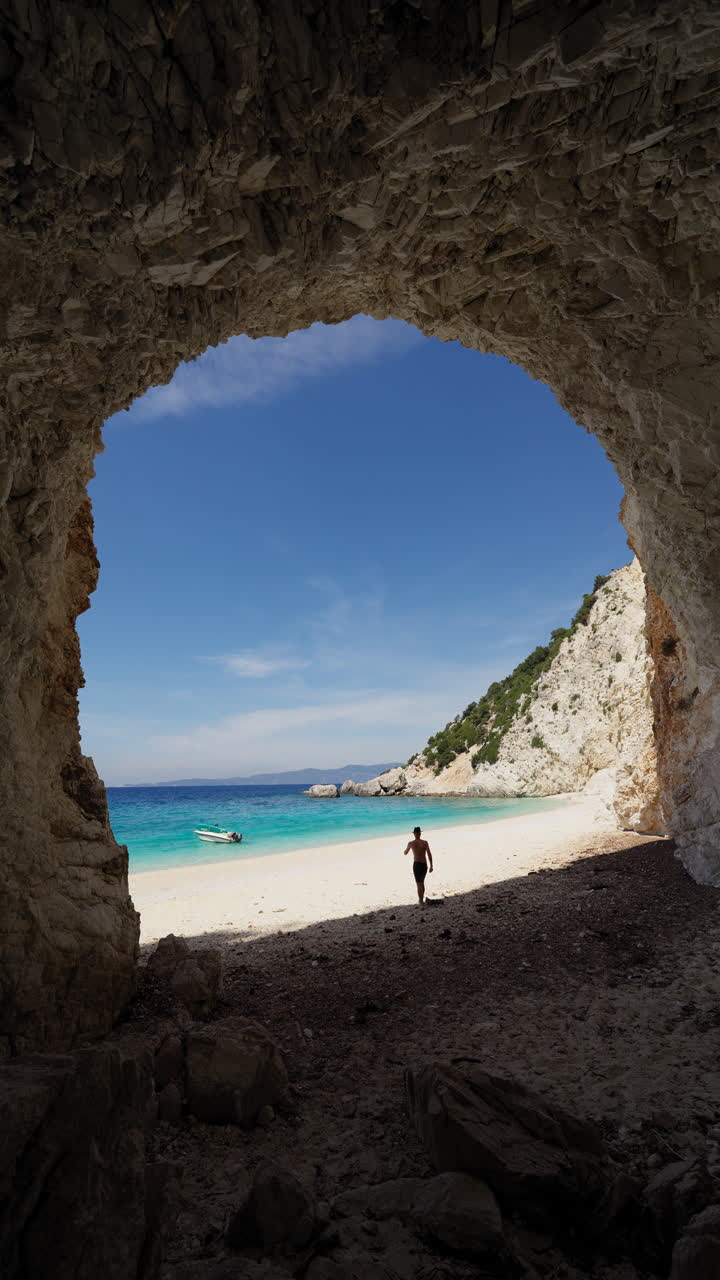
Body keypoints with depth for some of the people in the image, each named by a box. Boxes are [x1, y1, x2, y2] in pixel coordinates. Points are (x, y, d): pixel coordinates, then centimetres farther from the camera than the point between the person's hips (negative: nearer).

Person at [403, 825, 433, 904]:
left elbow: (405, 853, 15)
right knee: (422, 882, 21)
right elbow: (429, 854, -6)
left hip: (417, 864, -3)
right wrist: (431, 866, -6)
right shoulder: (425, 842, 3)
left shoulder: (411, 843, -2)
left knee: (419, 883, 1)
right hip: (424, 865, 3)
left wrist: (406, 847, 36)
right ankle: (421, 899, 30)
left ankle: (421, 902, -3)